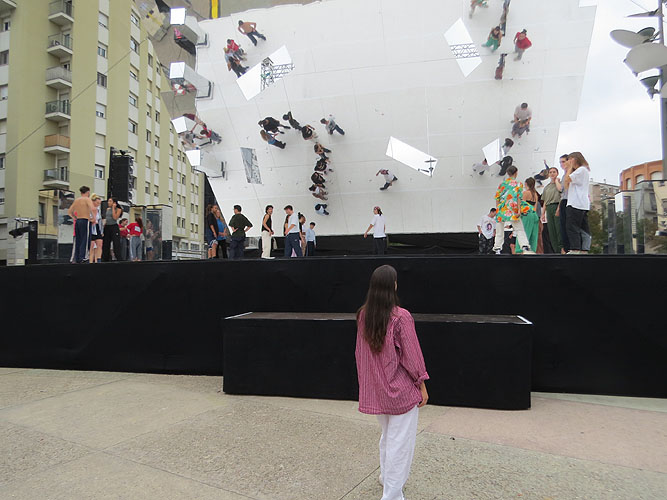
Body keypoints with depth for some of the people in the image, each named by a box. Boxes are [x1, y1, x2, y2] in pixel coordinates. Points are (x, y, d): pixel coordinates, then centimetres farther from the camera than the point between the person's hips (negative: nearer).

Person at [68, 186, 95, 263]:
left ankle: (76, 258, 10)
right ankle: (82, 258, -14)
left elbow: (69, 212, 20)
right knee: (85, 240, -7)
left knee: (78, 241, 10)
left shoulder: (76, 200, 16)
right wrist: (93, 218, -10)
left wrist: (76, 218, 18)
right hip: (85, 221, -7)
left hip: (77, 221, 7)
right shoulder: (87, 199, -4)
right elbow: (92, 209, -21)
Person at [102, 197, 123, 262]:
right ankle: (105, 260, 13)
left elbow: (115, 217, -15)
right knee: (105, 244, 7)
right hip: (107, 227, 6)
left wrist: (113, 208, -10)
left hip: (114, 227, -6)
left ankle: (120, 259, -10)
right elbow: (105, 218, 22)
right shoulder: (108, 209, 15)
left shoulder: (118, 209, -2)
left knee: (116, 245, -11)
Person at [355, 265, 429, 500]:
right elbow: (412, 355, -16)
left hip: (376, 389, 7)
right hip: (401, 389, -7)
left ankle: (386, 476, 44)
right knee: (401, 441, 7)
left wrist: (365, 381, 20)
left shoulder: (363, 315, -3)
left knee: (387, 434, 27)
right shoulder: (401, 317, -21)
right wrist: (422, 386, -4)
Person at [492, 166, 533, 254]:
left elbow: (497, 198, 8)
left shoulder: (502, 184, 10)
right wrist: (519, 210, -7)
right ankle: (525, 247, -11)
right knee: (519, 229, 1)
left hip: (501, 210, 3)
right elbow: (518, 198, -5)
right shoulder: (518, 184, 3)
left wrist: (497, 210, 12)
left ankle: (497, 248, 10)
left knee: (499, 231, 10)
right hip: (512, 211, -2)